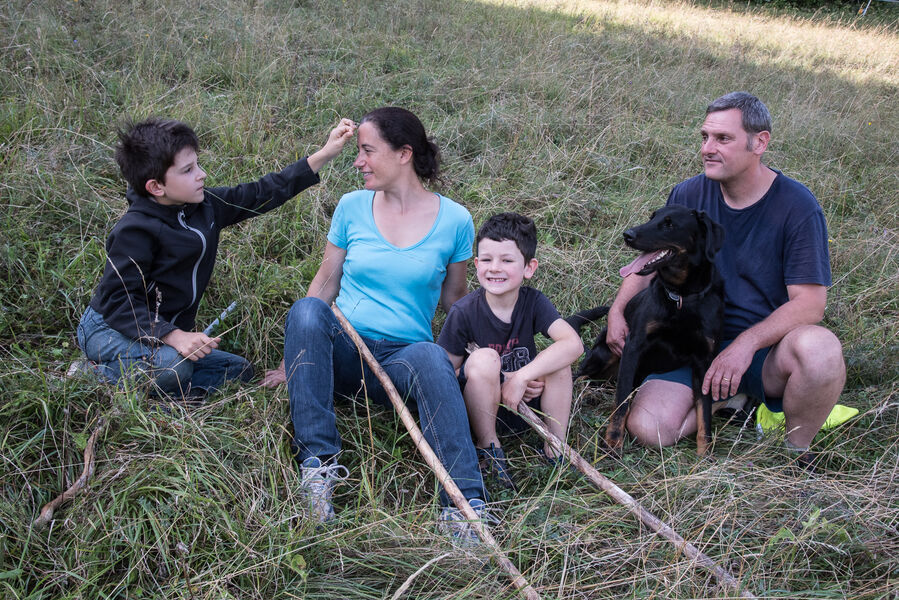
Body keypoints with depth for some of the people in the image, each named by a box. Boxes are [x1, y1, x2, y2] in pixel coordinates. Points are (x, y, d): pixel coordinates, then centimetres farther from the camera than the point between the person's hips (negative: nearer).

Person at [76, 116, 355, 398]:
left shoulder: (206, 206, -2)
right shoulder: (135, 230, -23)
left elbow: (262, 194, 4)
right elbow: (117, 301, -26)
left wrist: (326, 153, 0)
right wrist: (174, 336, -39)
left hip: (171, 333, 8)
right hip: (110, 331, -8)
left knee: (239, 370, 3)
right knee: (172, 365, -37)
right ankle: (102, 374, -8)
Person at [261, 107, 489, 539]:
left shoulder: (454, 220, 0)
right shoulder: (353, 207, 4)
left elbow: (453, 299, 10)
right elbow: (325, 282, 9)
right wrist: (295, 358, 2)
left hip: (400, 357, -2)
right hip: (341, 353, 2)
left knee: (431, 358, -38)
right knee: (306, 310, -31)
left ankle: (465, 504, -38)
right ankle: (318, 463, -30)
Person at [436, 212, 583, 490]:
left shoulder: (533, 302, -12)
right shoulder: (464, 312, -17)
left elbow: (574, 343, -28)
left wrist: (521, 378, -36)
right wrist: (500, 383, -26)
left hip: (525, 401, 2)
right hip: (478, 405, -2)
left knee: (557, 358, -23)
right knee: (484, 359, -31)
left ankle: (555, 448, -10)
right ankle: (487, 446, -12)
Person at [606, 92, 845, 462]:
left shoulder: (796, 206, -11)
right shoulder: (689, 195, -1)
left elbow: (810, 303, -15)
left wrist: (746, 343, -29)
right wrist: (617, 310, -5)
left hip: (766, 347, -2)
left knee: (819, 348, -38)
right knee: (647, 429, -22)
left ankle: (796, 452, -8)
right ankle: (737, 400, 6)